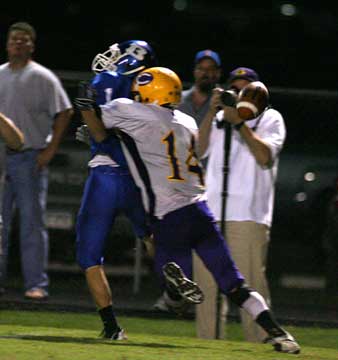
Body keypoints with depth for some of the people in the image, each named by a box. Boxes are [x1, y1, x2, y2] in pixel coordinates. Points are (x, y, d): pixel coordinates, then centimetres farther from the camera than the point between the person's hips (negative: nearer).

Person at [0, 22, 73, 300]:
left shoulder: (42, 77, -3)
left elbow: (64, 112, -4)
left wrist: (50, 150, -10)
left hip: (30, 159, -5)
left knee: (32, 222, -6)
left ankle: (36, 284, -5)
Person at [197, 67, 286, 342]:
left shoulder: (270, 118, 9)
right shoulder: (220, 117, 21)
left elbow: (265, 157, -8)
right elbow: (199, 150, 6)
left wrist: (239, 123, -10)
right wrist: (211, 114, -3)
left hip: (248, 215, -4)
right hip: (211, 213, 4)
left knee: (251, 279, -13)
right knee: (206, 279, 3)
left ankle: (259, 341, -11)